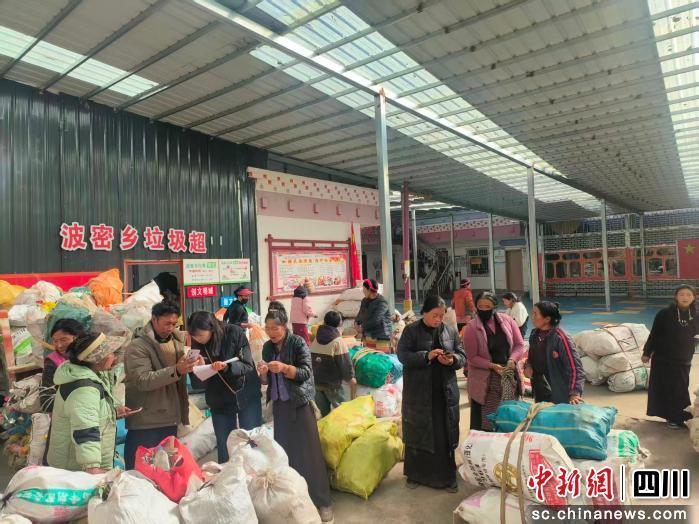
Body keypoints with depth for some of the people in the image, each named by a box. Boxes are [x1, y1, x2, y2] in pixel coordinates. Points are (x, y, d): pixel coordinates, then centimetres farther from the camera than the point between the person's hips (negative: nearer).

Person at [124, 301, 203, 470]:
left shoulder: (177, 340, 10)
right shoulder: (138, 346, -11)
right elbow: (142, 380, -24)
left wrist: (194, 365, -1)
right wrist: (176, 370, -34)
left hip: (170, 419, 7)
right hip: (145, 424, -6)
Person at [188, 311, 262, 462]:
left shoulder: (235, 333, -17)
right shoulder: (197, 343, -7)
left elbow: (248, 365, -18)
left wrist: (227, 366, -35)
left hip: (246, 396, -2)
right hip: (219, 401, 3)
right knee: (224, 448, 8)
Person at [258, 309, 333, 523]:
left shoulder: (298, 342, -10)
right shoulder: (268, 347, 6)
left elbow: (305, 372, -16)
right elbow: (267, 381, 9)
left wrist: (284, 368, -30)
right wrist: (263, 373, -13)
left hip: (300, 403, -5)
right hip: (279, 405, 5)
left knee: (309, 451, -3)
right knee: (284, 450, 9)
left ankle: (321, 501, 7)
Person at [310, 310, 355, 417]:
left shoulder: (316, 339, 4)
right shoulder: (338, 341, -15)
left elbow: (311, 359, 11)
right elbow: (345, 362, -15)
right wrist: (350, 377, 0)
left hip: (316, 381, 6)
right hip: (332, 384, -6)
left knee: (324, 411, 17)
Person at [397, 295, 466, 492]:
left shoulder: (451, 332, 5)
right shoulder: (411, 330, -5)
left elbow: (462, 356, 6)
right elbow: (402, 355, -12)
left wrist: (452, 360, -17)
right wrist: (426, 356, -25)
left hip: (445, 392, 2)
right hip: (418, 393, -2)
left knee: (445, 435, 8)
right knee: (418, 433, 10)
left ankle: (446, 476, 23)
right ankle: (415, 474, 27)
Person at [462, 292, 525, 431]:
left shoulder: (507, 321, 0)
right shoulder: (471, 328, -10)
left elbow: (519, 344, 5)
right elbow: (472, 357, -9)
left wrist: (512, 359, -13)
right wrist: (492, 366, -20)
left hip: (509, 377, 3)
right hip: (485, 380, -3)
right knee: (483, 422, 0)